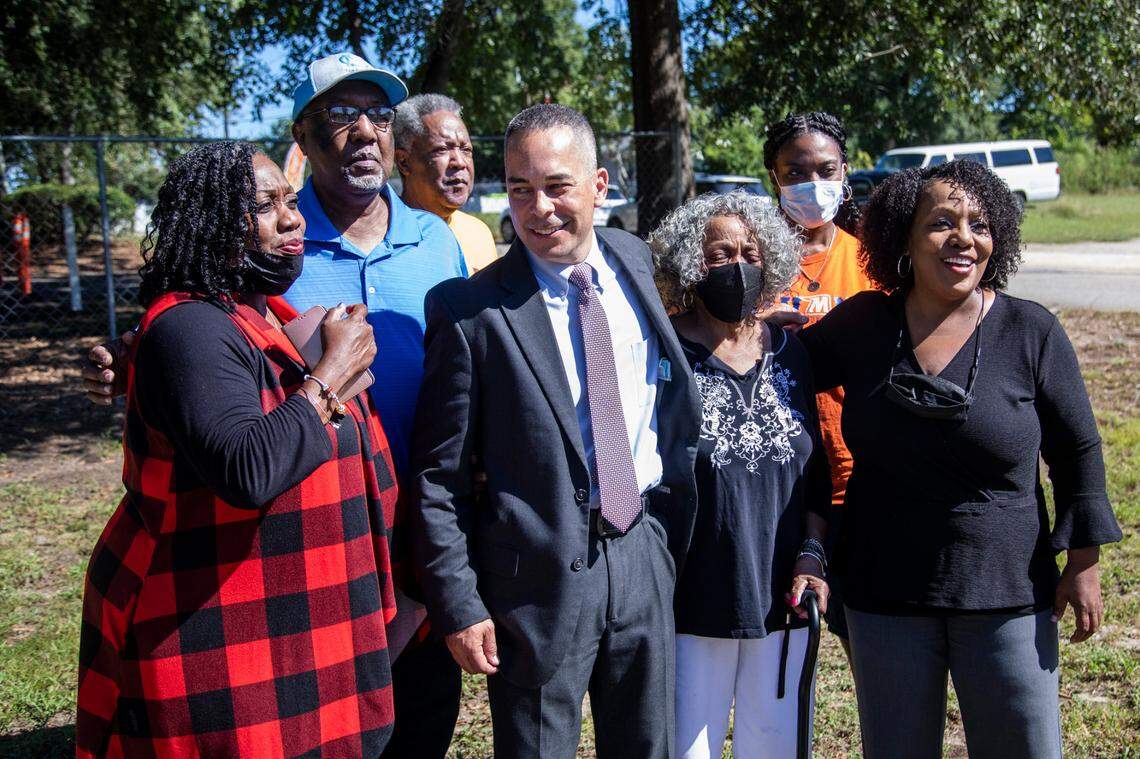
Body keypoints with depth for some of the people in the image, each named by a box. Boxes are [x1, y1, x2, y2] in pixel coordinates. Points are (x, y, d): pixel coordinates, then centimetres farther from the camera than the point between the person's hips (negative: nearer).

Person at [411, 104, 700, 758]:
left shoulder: (637, 262, 4)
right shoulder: (471, 309, -11)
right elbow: (439, 477, -8)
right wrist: (459, 604, -10)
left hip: (645, 554, 5)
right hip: (539, 574, -4)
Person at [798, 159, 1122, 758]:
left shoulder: (1031, 331, -6)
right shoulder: (862, 324, -2)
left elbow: (1077, 450, 0)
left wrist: (1084, 565, 0)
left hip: (1007, 595, -1)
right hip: (885, 594, 2)